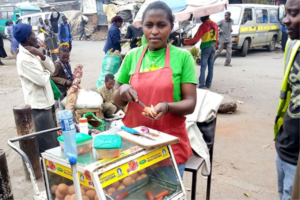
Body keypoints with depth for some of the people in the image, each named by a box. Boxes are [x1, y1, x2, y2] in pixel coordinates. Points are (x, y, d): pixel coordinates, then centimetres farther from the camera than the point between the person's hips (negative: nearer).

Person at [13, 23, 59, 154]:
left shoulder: (33, 54, 7)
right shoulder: (24, 59, -21)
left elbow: (52, 69, 6)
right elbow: (42, 80, -24)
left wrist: (41, 56, -10)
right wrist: (46, 72, -2)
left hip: (47, 101, 9)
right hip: (39, 105, -9)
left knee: (53, 139, 23)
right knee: (47, 143, 4)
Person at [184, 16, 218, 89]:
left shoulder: (203, 26, -12)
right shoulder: (215, 25, 9)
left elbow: (196, 39, -13)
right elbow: (216, 38, 14)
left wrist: (186, 41, -3)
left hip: (205, 48, -6)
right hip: (213, 47, 6)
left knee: (203, 67, -5)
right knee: (211, 66, 10)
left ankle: (201, 85, -9)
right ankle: (208, 83, 15)